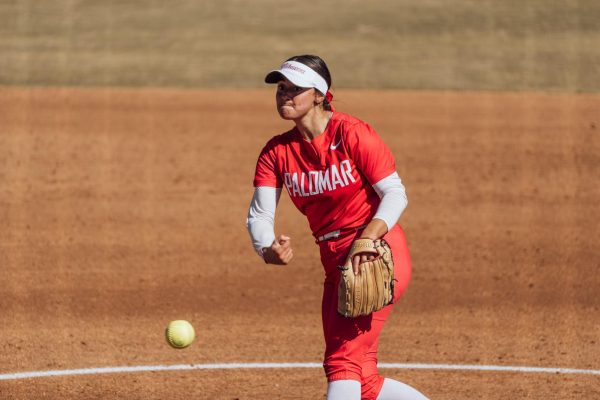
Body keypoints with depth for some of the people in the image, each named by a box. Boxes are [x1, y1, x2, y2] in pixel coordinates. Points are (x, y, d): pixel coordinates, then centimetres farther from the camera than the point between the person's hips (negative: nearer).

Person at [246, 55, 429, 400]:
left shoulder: (352, 133, -13)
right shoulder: (277, 152, 4)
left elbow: (395, 193, -13)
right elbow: (259, 214, -5)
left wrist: (368, 236, -31)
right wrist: (269, 250, -28)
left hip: (376, 257, -8)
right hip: (335, 264, 8)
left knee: (343, 361, -16)